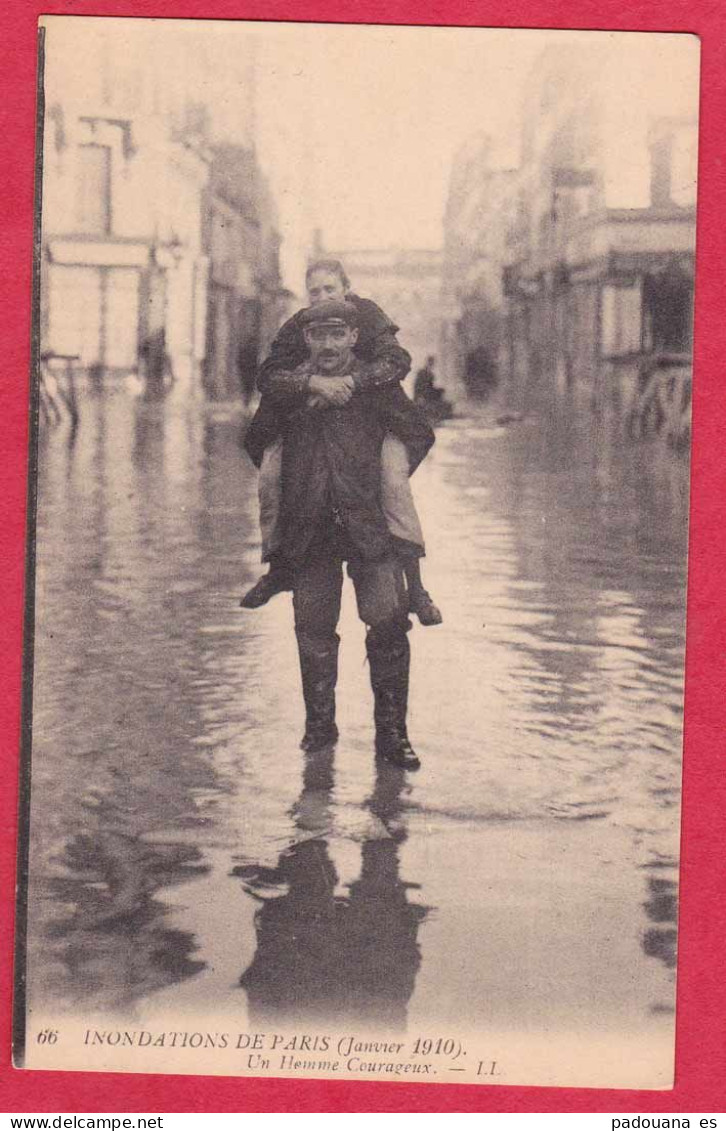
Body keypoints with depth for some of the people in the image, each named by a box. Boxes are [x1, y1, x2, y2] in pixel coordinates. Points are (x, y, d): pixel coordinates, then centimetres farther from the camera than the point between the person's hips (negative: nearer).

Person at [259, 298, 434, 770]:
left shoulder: (375, 382, 3)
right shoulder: (293, 383, 9)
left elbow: (420, 434, 10)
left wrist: (390, 480, 2)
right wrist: (310, 384, -20)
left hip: (367, 522, -2)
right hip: (309, 527, 2)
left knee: (389, 620, -9)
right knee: (313, 629, 6)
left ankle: (392, 732, 3)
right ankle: (319, 724, 23)